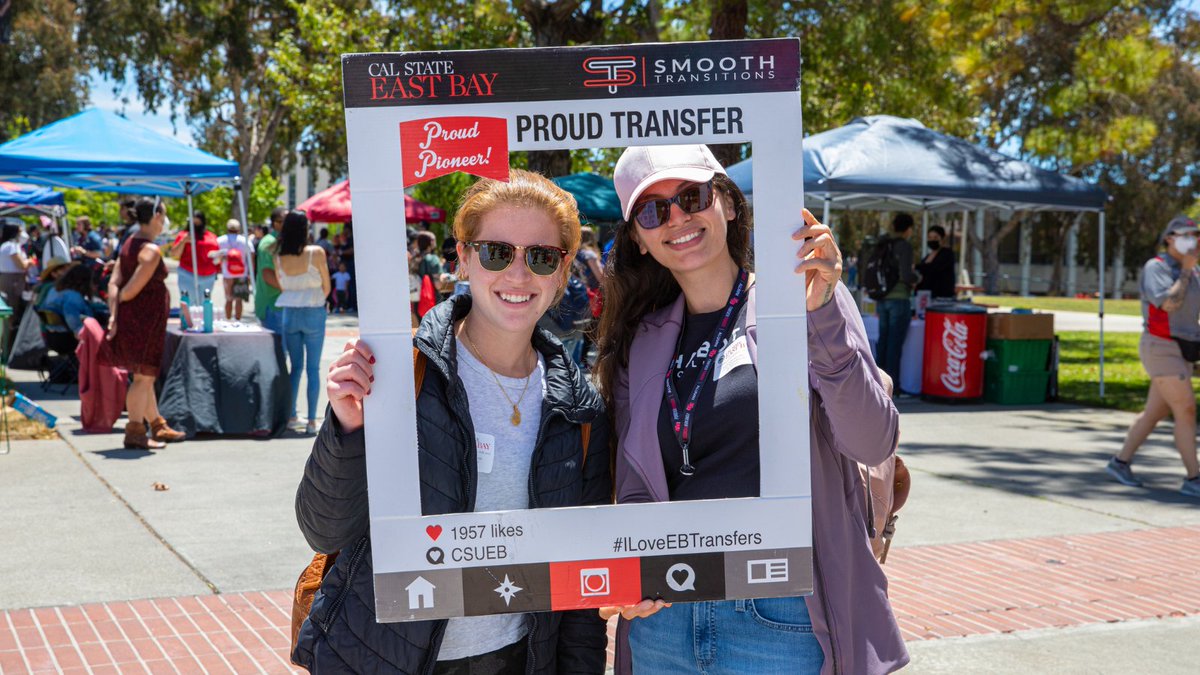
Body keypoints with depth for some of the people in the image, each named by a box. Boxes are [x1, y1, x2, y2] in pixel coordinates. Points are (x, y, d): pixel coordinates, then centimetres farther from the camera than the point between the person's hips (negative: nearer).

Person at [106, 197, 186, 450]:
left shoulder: (129, 243, 11)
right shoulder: (151, 251, -17)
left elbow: (114, 283, 5)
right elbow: (132, 290, -20)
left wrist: (114, 315, 0)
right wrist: (119, 301, 0)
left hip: (130, 317, 10)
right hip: (146, 318, -10)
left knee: (145, 375, 19)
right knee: (144, 377, -1)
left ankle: (157, 427, 31)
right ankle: (135, 432, 4)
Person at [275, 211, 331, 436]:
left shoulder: (278, 257, -2)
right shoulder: (316, 252, -11)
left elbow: (281, 286, 10)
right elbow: (326, 287, -2)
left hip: (288, 313, 3)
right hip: (313, 313, -3)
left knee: (295, 366, 14)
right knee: (313, 368, 3)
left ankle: (291, 416, 14)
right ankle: (312, 421, 2)